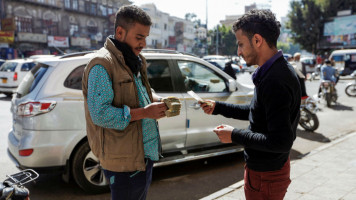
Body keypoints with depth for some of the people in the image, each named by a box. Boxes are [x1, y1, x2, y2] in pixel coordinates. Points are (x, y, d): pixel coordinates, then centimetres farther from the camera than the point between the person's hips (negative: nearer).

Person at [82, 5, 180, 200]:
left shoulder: (134, 60, 11)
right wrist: (144, 112, -24)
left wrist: (158, 100, 0)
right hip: (124, 159, -9)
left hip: (145, 153, 9)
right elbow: (100, 114, -25)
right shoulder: (102, 64, -19)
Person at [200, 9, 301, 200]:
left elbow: (281, 141, -30)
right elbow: (256, 112, 16)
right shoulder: (273, 71, 5)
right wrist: (217, 107, 11)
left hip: (265, 176, -10)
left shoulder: (276, 81, -28)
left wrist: (235, 135, -21)